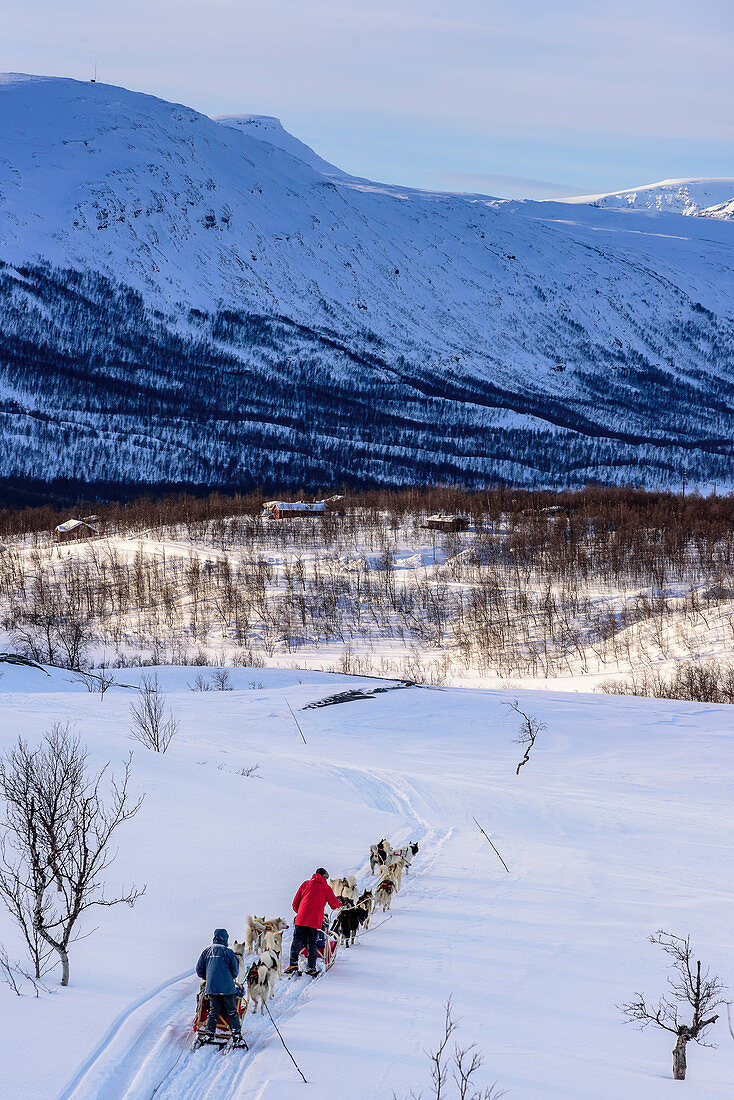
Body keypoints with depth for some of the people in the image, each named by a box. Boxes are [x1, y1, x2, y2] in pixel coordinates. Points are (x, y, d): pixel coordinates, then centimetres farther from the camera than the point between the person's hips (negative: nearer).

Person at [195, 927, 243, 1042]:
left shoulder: (206, 951, 5)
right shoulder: (228, 952, -7)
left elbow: (199, 969, 10)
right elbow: (235, 970, -2)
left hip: (211, 987, 4)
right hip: (227, 987, -4)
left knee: (213, 1012, 13)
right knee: (232, 1012, 6)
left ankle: (209, 1034, 8)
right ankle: (236, 1035, 4)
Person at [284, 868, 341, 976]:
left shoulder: (305, 884, 15)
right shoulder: (326, 888, 8)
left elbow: (295, 903, 17)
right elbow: (334, 904, 13)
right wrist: (339, 903, 36)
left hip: (301, 918, 1)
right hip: (315, 920, -1)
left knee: (297, 941, 3)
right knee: (312, 944, 3)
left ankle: (293, 963, -10)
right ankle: (311, 968, 0)